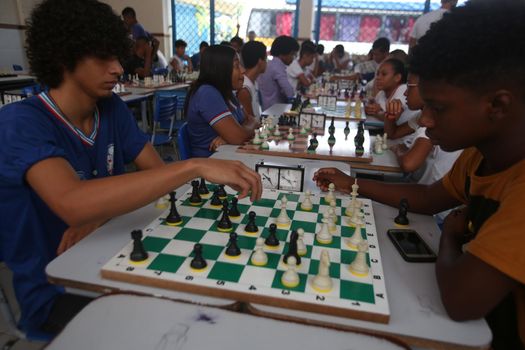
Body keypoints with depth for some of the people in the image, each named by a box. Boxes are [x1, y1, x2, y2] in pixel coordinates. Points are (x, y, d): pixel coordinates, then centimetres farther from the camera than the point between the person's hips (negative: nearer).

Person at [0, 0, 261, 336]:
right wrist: (195, 166, -41)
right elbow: (73, 204, -38)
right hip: (54, 289, -4)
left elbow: (156, 172, -5)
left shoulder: (112, 108, -1)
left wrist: (100, 215, -22)